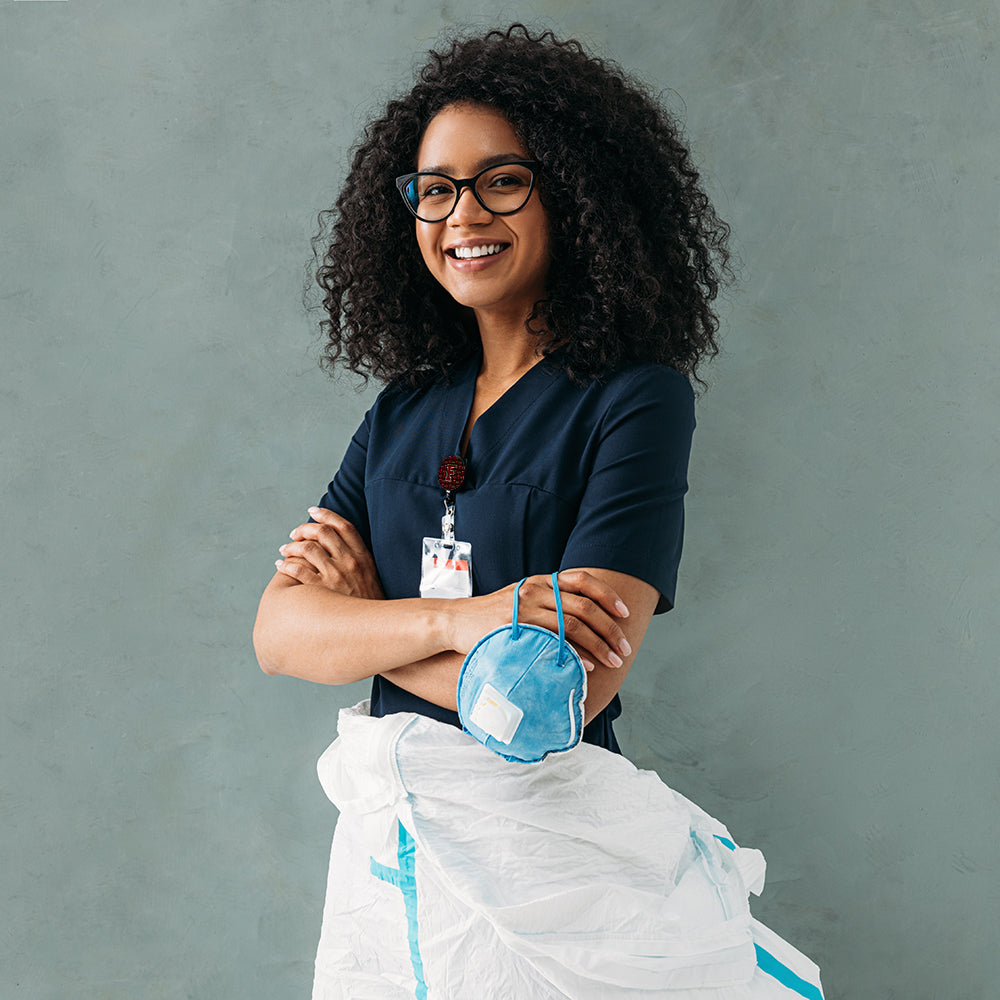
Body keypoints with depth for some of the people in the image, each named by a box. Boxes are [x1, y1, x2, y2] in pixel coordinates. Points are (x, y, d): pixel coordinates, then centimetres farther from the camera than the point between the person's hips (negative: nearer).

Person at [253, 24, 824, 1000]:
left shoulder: (636, 397, -13)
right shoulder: (402, 412, 4)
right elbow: (278, 633, -5)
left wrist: (365, 614, -9)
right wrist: (455, 620, -23)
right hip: (382, 833, 5)